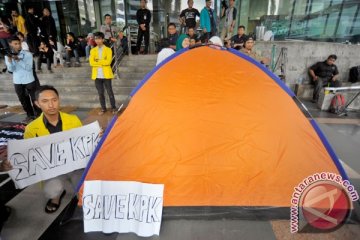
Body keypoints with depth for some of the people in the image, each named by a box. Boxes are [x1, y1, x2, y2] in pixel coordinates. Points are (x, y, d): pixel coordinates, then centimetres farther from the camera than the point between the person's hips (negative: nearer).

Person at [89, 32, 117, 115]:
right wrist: (102, 63, -11)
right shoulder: (93, 50, 10)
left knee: (110, 92, 1)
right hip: (97, 75, 3)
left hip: (106, 74, -3)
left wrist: (98, 61, -7)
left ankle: (114, 108, 13)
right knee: (100, 93, 8)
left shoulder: (108, 49, 1)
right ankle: (103, 108, 19)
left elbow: (108, 62, -13)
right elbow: (91, 63, -2)